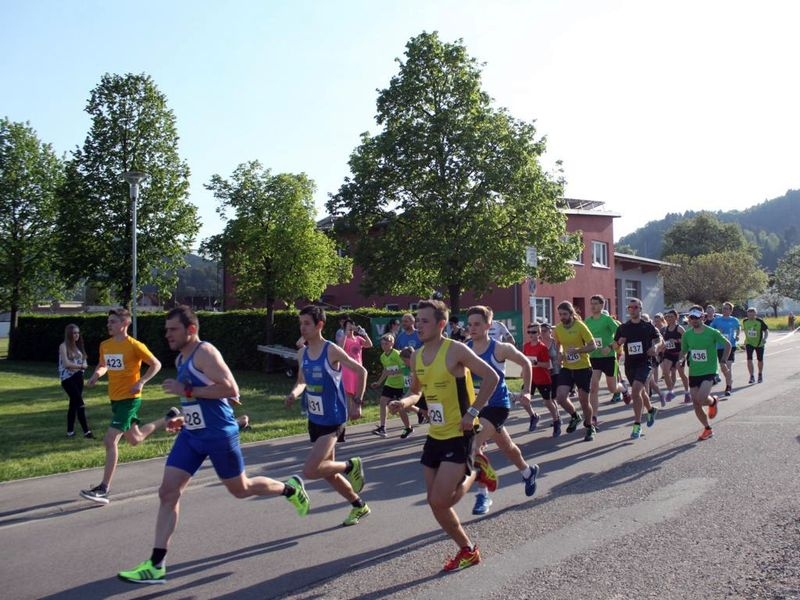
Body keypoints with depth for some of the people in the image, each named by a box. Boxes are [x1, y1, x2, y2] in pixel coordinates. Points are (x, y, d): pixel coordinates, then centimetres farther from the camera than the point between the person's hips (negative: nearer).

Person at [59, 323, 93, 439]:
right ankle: (86, 431, -12)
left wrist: (77, 368, -9)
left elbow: (83, 361, 11)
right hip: (67, 378, -7)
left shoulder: (78, 346, 12)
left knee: (74, 404, 10)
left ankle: (70, 431, 19)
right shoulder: (64, 346, -8)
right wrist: (80, 366, -9)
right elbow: (66, 363, -16)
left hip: (78, 377, 7)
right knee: (80, 403, -12)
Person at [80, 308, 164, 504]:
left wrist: (140, 382, -21)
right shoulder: (105, 345, 5)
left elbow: (156, 364, -9)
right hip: (115, 398, 8)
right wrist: (96, 374, -2)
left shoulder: (134, 345, -14)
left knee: (110, 440, -14)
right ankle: (168, 419, 43)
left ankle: (104, 489, -5)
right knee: (135, 439, 20)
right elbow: (103, 365, 20)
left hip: (130, 398, -8)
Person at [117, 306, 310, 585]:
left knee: (240, 489, 10)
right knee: (168, 493, -1)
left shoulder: (205, 352, -18)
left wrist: (186, 390, -25)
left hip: (219, 435, -8)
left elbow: (231, 389, -28)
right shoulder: (181, 359, 10)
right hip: (191, 435, 8)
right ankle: (156, 565, 5)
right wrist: (182, 417, 9)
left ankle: (290, 489, 36)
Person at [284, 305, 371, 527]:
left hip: (333, 421, -7)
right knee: (327, 473, 16)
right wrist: (294, 394, -5)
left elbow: (361, 372, -8)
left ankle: (351, 466, 8)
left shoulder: (332, 351, -16)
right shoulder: (302, 354, 3)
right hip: (314, 420, 7)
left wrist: (357, 402, -9)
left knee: (309, 471, -17)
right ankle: (359, 506, 36)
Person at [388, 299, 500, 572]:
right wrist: (403, 403, -4)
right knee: (436, 503, 10)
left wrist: (473, 411, -17)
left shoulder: (456, 350, -15)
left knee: (439, 500, -13)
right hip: (434, 436, 7)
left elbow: (491, 377, -14)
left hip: (459, 435, -7)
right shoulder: (418, 356, 5)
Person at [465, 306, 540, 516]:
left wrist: (526, 391, -1)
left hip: (497, 404, -5)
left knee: (473, 445, -22)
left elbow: (525, 364, 0)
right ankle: (527, 471, 54)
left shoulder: (500, 349, -14)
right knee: (506, 447, 24)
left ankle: (483, 494, -6)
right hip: (477, 405, 5)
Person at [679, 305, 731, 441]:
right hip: (693, 373, 4)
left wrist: (723, 361, -5)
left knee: (701, 398, -24)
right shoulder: (687, 334, 2)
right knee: (696, 404, 4)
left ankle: (713, 401, 13)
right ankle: (708, 429, 24)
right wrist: (681, 360, -6)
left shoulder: (712, 332, -9)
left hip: (709, 372, -4)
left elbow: (727, 344, 2)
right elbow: (684, 351, 14)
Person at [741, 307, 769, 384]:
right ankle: (752, 377, -9)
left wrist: (765, 338, -25)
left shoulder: (760, 321, -14)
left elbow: (766, 331, -7)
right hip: (749, 343, 1)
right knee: (749, 359, -14)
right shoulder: (745, 321, -5)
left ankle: (760, 375, 35)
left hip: (759, 343, -1)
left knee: (760, 360, 12)